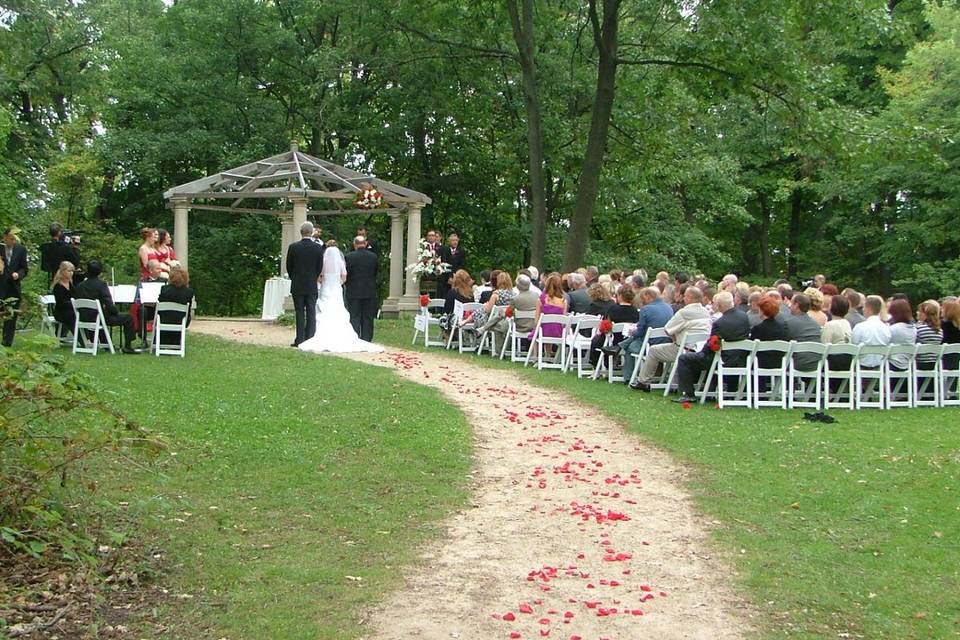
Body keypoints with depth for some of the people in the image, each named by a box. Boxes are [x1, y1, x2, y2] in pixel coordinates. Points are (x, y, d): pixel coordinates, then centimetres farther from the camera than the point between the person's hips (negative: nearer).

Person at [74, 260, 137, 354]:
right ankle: (127, 346, 4)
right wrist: (116, 311, 2)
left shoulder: (80, 286, 0)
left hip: (83, 318, 6)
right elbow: (110, 306, -21)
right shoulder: (101, 284, -16)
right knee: (128, 318, 7)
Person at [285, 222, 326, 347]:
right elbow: (320, 267, 1)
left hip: (297, 286, -1)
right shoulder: (318, 248, -6)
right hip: (312, 286, 1)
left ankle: (300, 340, 2)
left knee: (299, 313, 3)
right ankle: (310, 339, 3)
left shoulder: (293, 247, -8)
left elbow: (289, 267, -1)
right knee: (311, 313, 5)